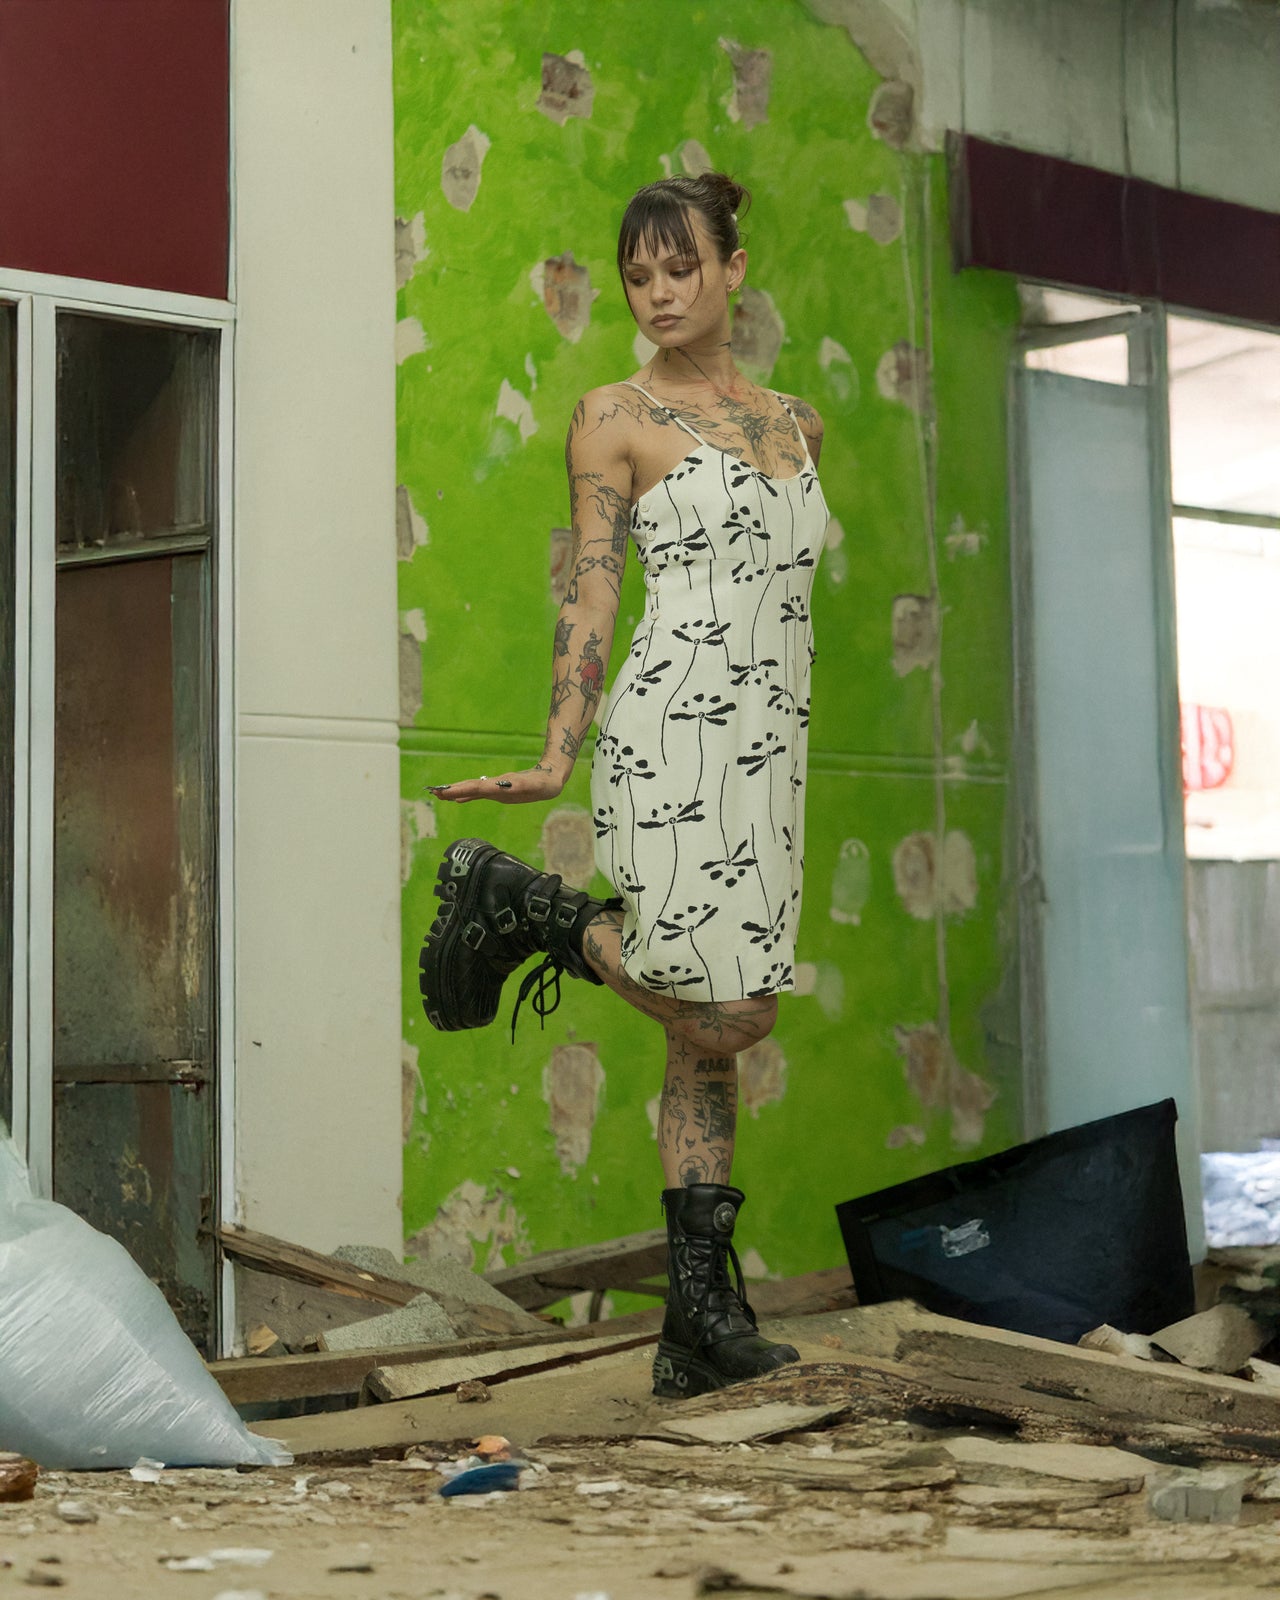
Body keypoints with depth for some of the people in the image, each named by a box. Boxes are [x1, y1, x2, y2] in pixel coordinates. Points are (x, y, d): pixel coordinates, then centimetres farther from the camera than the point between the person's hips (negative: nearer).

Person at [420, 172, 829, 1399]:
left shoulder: (795, 421, 18)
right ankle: (515, 900, 6)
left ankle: (700, 1323, 6)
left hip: (771, 746, 6)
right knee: (725, 1016, -15)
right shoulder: (615, 417, 2)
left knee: (715, 1037, 4)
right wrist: (557, 755, -12)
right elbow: (590, 591, -3)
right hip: (675, 732, -6)